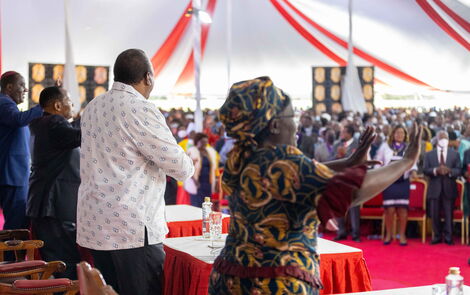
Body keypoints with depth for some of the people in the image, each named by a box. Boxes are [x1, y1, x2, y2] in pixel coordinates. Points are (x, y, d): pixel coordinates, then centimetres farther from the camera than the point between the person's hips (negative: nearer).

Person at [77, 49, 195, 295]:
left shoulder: (92, 108, 10)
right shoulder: (141, 110, -15)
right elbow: (180, 167, -12)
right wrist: (189, 166, 11)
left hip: (94, 225, 8)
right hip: (131, 228, -8)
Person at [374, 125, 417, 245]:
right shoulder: (385, 146, 8)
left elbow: (413, 162, 9)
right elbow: (378, 161, 11)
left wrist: (413, 171, -11)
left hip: (403, 181, 1)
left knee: (402, 209, -3)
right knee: (389, 209, -4)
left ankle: (402, 234, 8)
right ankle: (388, 234, 10)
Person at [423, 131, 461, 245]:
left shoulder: (455, 154, 10)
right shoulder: (429, 155, 11)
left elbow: (458, 170, 2)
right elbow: (425, 170, 1)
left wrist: (449, 171, -18)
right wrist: (435, 170, -17)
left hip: (449, 188, -1)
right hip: (435, 188, 1)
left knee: (449, 214, -2)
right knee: (435, 214, 2)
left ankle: (448, 237, 4)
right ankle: (437, 237, 11)